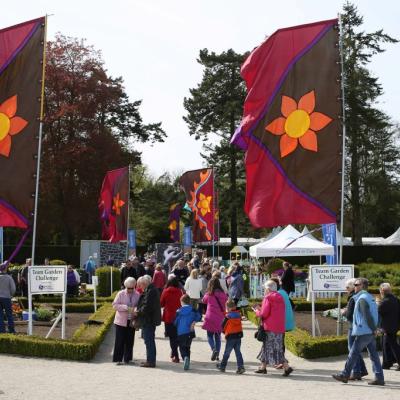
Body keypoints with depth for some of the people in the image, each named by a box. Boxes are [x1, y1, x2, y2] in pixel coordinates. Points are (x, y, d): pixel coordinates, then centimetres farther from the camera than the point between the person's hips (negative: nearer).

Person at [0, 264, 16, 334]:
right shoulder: (9, 278, -9)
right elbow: (13, 288, -8)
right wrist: (11, 294, 10)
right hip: (6, 297, -1)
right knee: (9, 314, 7)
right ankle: (11, 329, 7)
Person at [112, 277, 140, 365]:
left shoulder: (137, 295, 2)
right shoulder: (120, 294, -3)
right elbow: (115, 305, -8)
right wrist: (126, 308, -19)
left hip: (131, 321, 2)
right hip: (121, 321, -2)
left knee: (130, 341, 7)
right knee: (120, 341, -1)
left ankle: (127, 359, 18)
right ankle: (118, 359, 6)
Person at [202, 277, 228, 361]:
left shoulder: (209, 294, -7)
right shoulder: (223, 295, -1)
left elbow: (204, 301, 11)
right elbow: (226, 305, 7)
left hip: (211, 318, -3)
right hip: (220, 319, 3)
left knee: (210, 335, 8)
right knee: (218, 336, 15)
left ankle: (214, 349, -17)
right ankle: (217, 354, 14)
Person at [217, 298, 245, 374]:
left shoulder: (228, 316, -12)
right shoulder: (239, 314, 3)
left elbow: (223, 326, -4)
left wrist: (224, 332, 14)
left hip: (231, 336, -5)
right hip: (239, 334, 5)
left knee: (227, 352, 7)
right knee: (238, 351, 8)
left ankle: (222, 366, 19)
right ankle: (241, 366, -3)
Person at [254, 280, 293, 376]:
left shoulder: (267, 298, -10)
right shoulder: (280, 298, 15)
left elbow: (264, 314, -15)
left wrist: (257, 311, 5)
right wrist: (261, 309, 19)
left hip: (270, 328, -9)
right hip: (280, 328, 9)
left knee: (276, 350, -6)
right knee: (266, 347, 18)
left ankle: (287, 367, -14)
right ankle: (263, 367, 26)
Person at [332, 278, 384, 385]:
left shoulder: (362, 299, -14)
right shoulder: (369, 297, 16)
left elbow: (367, 316, -19)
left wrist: (373, 329, -12)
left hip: (363, 332, -9)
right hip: (370, 332, 9)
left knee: (353, 353, -1)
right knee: (373, 355, 8)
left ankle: (345, 375, 6)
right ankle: (379, 378, 7)